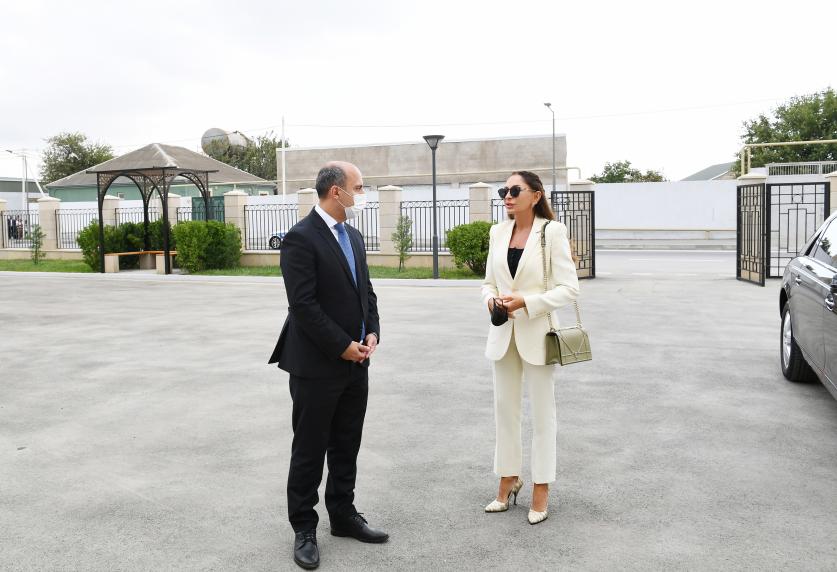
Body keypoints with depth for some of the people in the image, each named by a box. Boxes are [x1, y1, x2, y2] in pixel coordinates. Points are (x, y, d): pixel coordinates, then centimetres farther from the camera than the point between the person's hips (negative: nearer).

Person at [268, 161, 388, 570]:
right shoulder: (300, 238, -14)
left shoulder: (353, 235, 12)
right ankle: (304, 529, 19)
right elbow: (303, 305, -19)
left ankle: (343, 516, 31)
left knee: (346, 447, 17)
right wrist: (343, 346, -16)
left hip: (356, 362, 8)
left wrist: (372, 333, 0)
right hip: (317, 366, -7)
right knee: (309, 451, 5)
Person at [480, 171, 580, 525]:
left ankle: (541, 489, 18)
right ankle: (509, 480, 28)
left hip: (536, 333, -5)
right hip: (503, 333, 5)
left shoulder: (552, 231, -9)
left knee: (541, 413, 6)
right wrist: (490, 298, -10)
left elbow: (569, 288, -11)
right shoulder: (498, 232, 6)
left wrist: (526, 301, -21)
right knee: (505, 410, 12)